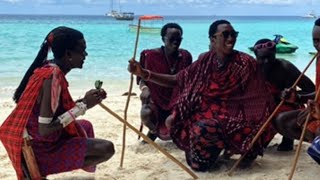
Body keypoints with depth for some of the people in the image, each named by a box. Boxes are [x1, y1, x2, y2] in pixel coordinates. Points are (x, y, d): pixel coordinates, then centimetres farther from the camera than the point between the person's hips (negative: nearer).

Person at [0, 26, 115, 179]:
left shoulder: (49, 69, 2)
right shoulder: (53, 77, -26)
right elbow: (45, 129, -29)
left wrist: (84, 101, 1)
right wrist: (83, 106, -21)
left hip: (34, 141, 10)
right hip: (42, 148, -10)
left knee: (85, 126, 31)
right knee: (106, 148, -12)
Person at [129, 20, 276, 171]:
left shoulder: (245, 63, -11)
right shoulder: (206, 60, 0)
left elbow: (260, 101, -9)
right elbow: (177, 80, 5)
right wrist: (144, 73, -5)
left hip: (233, 115, -4)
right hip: (206, 110, 4)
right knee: (172, 121, -11)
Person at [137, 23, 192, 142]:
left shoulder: (186, 56, -1)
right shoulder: (151, 55, -10)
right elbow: (142, 77, -1)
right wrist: (144, 88, -23)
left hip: (177, 101, 2)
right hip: (156, 100, -2)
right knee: (146, 114, -33)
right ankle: (154, 130, 7)